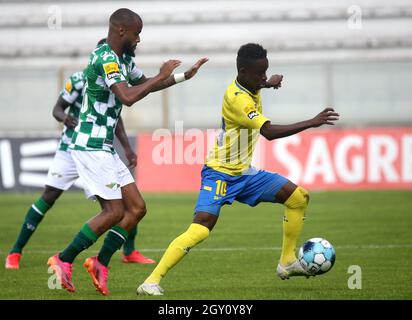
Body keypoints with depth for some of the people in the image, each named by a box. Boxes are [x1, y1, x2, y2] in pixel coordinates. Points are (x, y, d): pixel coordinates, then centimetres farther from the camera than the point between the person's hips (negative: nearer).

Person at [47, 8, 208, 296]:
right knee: (115, 211, -10)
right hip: (91, 146, -10)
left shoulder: (123, 59, 13)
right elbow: (128, 97, -31)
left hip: (104, 148, 10)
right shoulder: (105, 59, -18)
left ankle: (101, 263, 9)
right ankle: (63, 261, -2)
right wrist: (161, 76, -19)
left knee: (136, 208, 5)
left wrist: (185, 76, 23)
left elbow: (143, 83, 31)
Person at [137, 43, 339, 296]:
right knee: (200, 229, -25)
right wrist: (311, 123, -36)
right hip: (220, 173, -9)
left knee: (299, 197, 4)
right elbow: (270, 132, -36)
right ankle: (152, 281, -21)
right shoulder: (237, 99, -26)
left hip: (244, 173, 9)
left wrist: (267, 84, 33)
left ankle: (287, 262, 14)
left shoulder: (250, 87, 2)